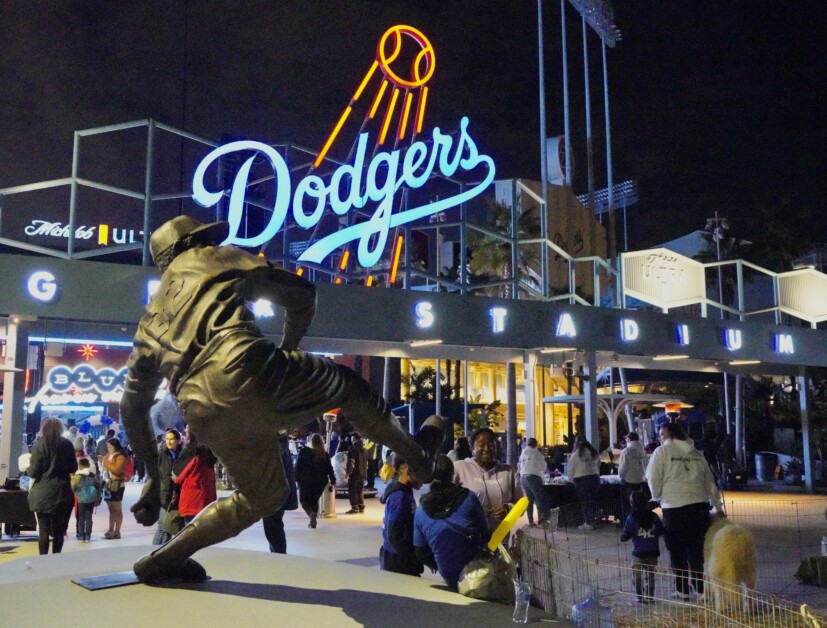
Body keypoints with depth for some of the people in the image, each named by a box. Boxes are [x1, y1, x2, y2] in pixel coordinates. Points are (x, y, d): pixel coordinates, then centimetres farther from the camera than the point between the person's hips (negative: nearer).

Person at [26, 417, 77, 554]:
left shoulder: (39, 445, -7)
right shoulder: (67, 444, 1)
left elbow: (33, 472, -8)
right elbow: (73, 467, 8)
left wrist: (28, 469, 13)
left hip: (43, 493, -2)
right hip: (62, 493, 2)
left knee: (43, 529, 2)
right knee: (59, 530, 11)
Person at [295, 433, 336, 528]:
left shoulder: (304, 452, -5)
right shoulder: (324, 454, 3)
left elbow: (298, 466, -6)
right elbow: (329, 468, 3)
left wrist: (297, 479, -1)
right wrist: (333, 481, 6)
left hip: (306, 481, -3)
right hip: (320, 481, 3)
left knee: (303, 500, 11)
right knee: (314, 500, 17)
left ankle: (312, 514, -16)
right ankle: (313, 519, 0)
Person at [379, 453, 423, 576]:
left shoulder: (404, 491, 7)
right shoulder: (400, 497, -20)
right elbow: (394, 536, -23)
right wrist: (414, 560, -17)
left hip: (399, 560, 9)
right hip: (399, 563, -9)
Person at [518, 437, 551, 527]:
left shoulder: (522, 454, 11)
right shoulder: (536, 453, -6)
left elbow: (519, 468, 14)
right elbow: (543, 467, -2)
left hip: (523, 478, 6)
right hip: (534, 477, -6)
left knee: (529, 500, 12)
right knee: (540, 500, 1)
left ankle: (530, 521, 12)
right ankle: (541, 520, -5)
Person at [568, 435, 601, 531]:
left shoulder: (576, 454, -6)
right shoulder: (594, 453, 7)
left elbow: (571, 469, -4)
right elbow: (598, 466, 8)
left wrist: (572, 479, 11)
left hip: (581, 480, -4)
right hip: (594, 478, 4)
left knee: (585, 501, 3)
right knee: (592, 500, 10)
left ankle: (588, 523, 5)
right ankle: (591, 521, 14)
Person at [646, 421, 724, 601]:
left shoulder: (662, 452, -3)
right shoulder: (696, 453, 13)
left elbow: (653, 480, -5)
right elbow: (710, 483, 17)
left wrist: (657, 497, 14)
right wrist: (718, 507, 26)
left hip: (674, 508, -5)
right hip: (700, 506, 5)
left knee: (678, 552, 8)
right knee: (697, 550, 14)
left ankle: (683, 591, 12)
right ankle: (701, 589, 18)